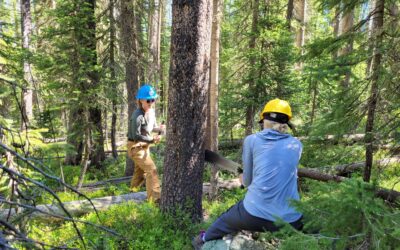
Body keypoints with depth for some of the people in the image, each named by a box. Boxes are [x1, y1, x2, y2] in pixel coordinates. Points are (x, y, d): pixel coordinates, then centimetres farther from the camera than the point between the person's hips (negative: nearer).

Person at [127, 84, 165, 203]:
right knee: (151, 169, -17)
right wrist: (152, 139, -32)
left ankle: (132, 192, 45)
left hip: (145, 146, 9)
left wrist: (159, 129, -11)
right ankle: (155, 197, -13)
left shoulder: (152, 111, 1)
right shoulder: (137, 116, -25)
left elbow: (152, 127, 11)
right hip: (135, 146, -9)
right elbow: (136, 135, -25)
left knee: (141, 171, 23)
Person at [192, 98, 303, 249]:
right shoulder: (297, 145, 7)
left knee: (226, 218, 29)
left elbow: (247, 181, 4)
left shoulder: (252, 140, -2)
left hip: (255, 215, -2)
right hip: (290, 220, 2)